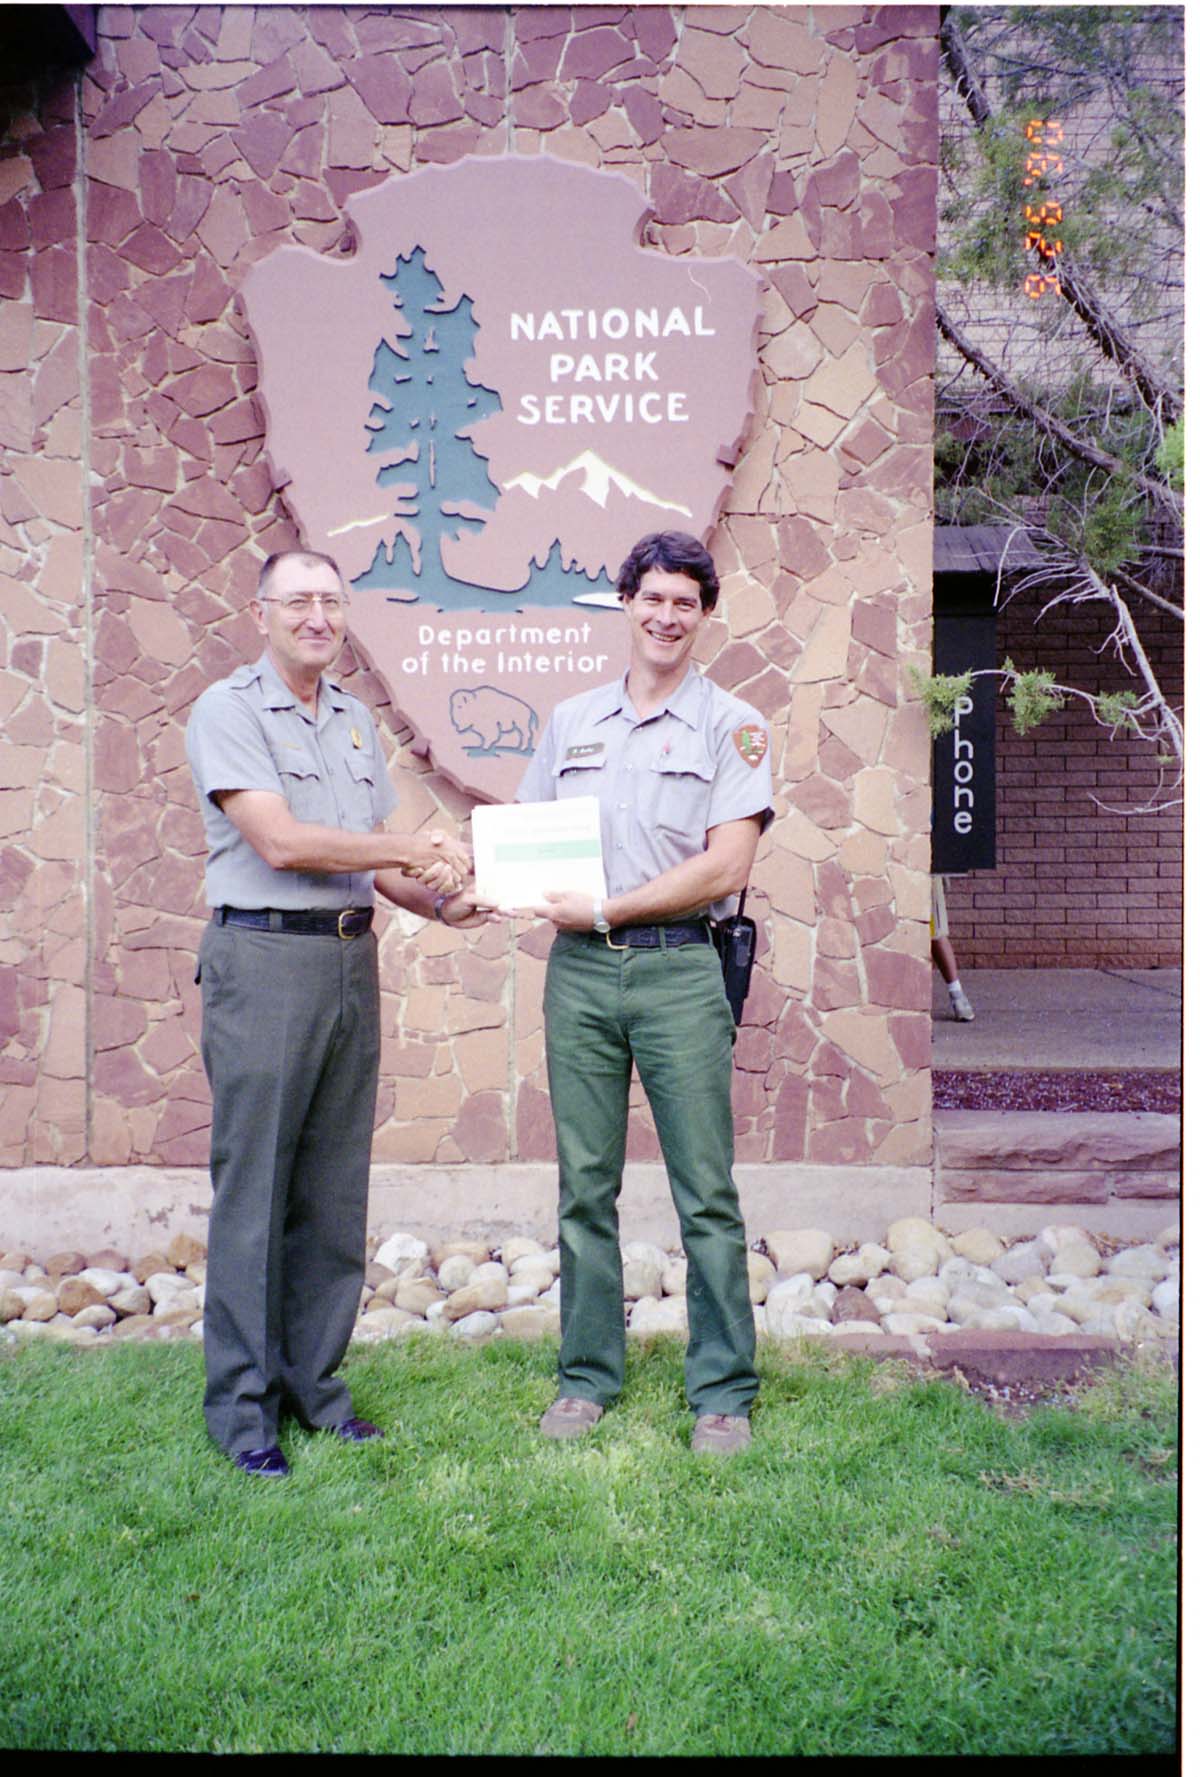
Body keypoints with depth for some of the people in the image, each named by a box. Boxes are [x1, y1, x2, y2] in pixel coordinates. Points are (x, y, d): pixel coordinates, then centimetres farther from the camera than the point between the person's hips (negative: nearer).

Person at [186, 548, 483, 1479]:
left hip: (351, 959, 7)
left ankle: (314, 1379, 22)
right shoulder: (228, 710, -6)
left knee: (336, 1187, 10)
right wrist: (419, 849, -11)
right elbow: (281, 843, -16)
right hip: (263, 959, -7)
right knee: (254, 1187, -1)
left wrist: (439, 902, 1)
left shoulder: (355, 720, 16)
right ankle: (243, 1402, 10)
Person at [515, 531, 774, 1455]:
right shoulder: (571, 721, 15)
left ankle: (724, 1391, 12)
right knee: (585, 1187, 9)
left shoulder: (732, 726, 1)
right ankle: (588, 1376, 22)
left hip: (681, 971, -3)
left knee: (707, 1194, 0)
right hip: (579, 971, 4)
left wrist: (605, 908, -12)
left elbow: (726, 867, -9)